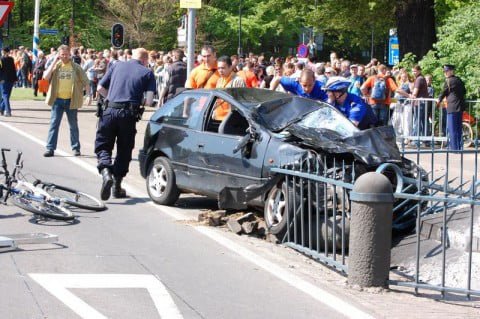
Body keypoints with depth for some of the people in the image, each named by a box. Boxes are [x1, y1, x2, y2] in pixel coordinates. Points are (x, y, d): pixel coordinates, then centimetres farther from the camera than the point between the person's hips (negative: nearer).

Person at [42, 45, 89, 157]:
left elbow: (85, 82, 5)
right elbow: (46, 77, -12)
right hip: (57, 99, 1)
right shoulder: (55, 66, 3)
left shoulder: (76, 67, 0)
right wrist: (54, 62, -11)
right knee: (54, 124, -3)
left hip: (71, 100, -1)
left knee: (73, 125, 9)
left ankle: (76, 148, 18)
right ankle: (50, 148, -2)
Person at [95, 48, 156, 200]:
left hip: (109, 110, 1)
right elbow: (149, 101, -3)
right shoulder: (147, 73, 6)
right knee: (124, 150, 14)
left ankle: (106, 172, -18)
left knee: (103, 146, 9)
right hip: (129, 114, -1)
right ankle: (117, 186, 17)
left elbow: (100, 88, 12)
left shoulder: (116, 66, 13)